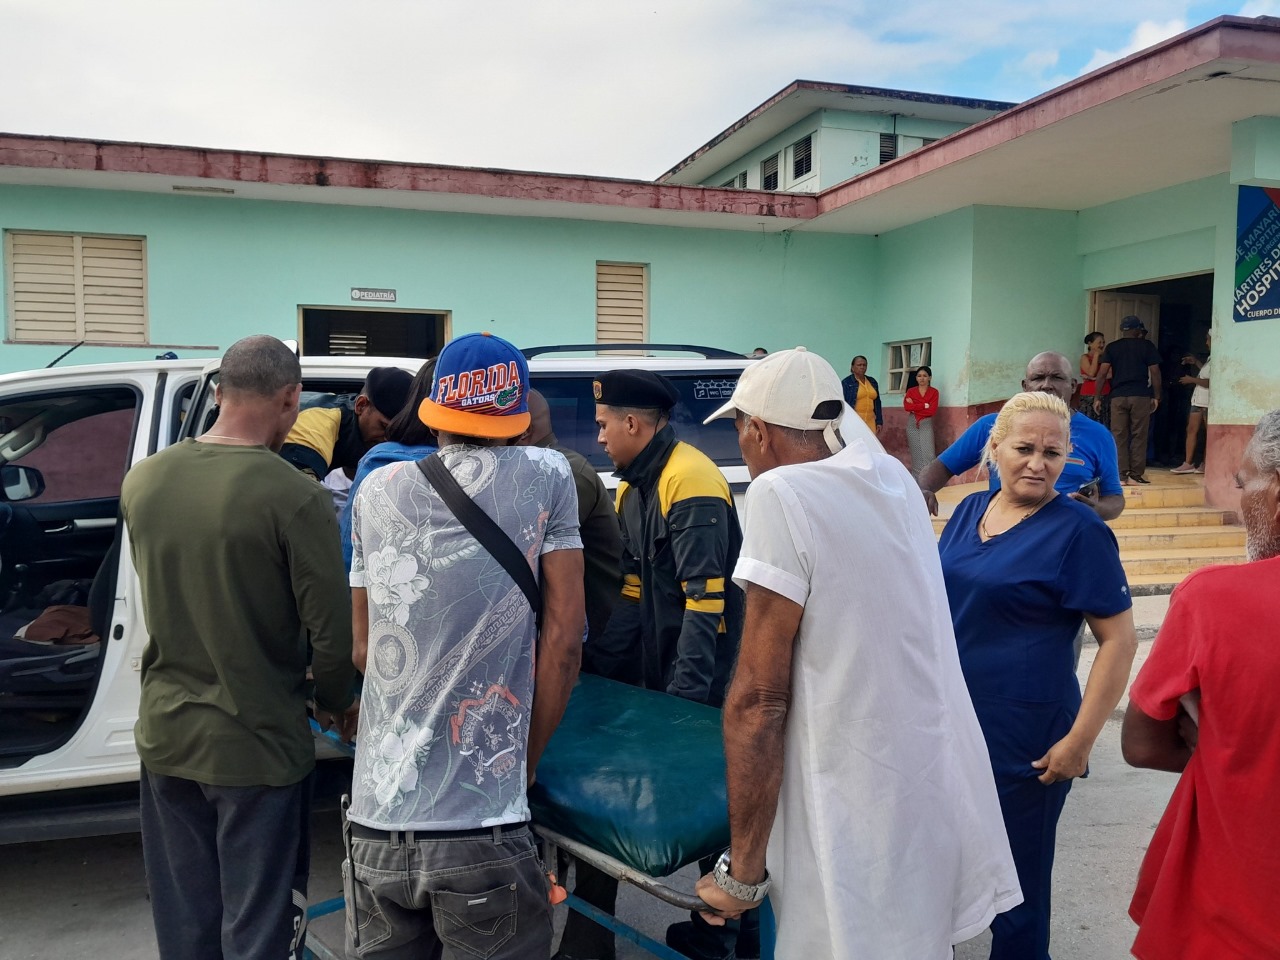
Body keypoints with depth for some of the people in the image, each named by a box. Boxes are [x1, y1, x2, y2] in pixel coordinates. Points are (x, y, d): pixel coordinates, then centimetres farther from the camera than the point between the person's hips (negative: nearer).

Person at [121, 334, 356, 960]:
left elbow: (157, 592, 9)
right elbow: (331, 627, -17)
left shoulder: (141, 481, -3)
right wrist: (332, 703, 2)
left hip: (164, 735, 6)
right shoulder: (295, 497, -21)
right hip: (257, 744, -5)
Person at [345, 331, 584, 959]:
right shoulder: (545, 477, -3)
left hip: (377, 819, 4)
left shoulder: (378, 490, 4)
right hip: (483, 831, -3)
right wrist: (525, 763, 5)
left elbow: (363, 651, 12)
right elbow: (563, 639, -5)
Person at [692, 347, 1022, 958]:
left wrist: (742, 871, -11)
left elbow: (759, 699, -18)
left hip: (864, 820, -7)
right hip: (941, 791, 8)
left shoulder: (783, 495, -18)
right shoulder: (894, 475, 5)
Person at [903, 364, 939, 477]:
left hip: (926, 424, -2)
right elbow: (907, 407, -9)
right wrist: (925, 405, -12)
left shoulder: (934, 392, 2)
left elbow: (932, 410, -8)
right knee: (916, 452, 3)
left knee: (928, 452, -10)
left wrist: (915, 407, -7)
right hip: (912, 424, 2)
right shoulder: (910, 391, 7)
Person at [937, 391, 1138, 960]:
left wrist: (1080, 739, -17)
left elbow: (1119, 639, -13)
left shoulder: (1077, 531, -13)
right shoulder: (969, 510, 5)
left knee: (1015, 875, 10)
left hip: (1024, 740, -6)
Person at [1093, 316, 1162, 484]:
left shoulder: (1112, 347, 9)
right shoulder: (1147, 346, 6)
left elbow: (1102, 373, 1)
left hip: (1118, 396, 1)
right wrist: (1156, 396, 7)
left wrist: (1097, 397, 4)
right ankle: (1136, 475, 2)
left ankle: (1121, 475, -1)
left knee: (1119, 436, 3)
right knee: (1139, 436, 3)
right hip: (1141, 396, -1)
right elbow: (1155, 372, 1)